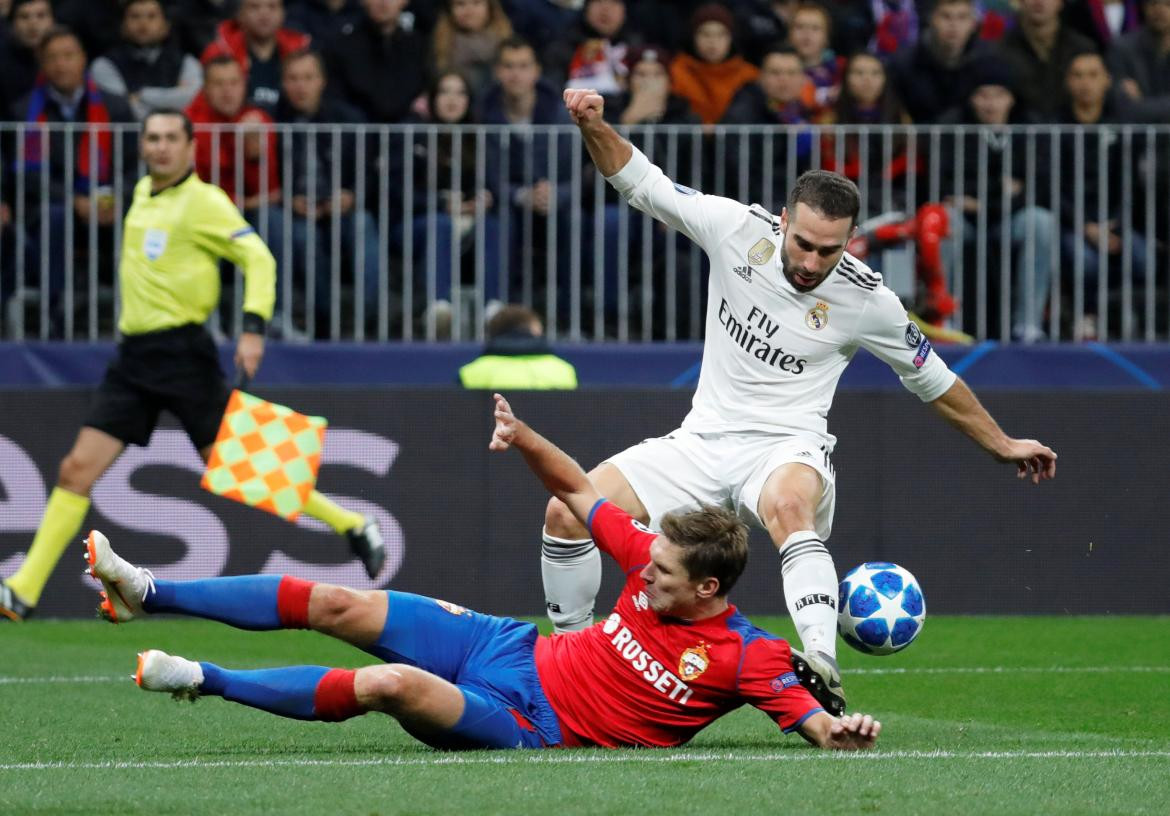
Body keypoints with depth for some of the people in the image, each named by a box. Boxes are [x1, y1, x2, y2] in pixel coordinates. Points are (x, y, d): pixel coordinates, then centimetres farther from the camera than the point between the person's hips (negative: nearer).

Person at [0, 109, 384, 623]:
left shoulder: (204, 201, -8)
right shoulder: (143, 193, 14)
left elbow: (258, 258, -14)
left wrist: (253, 328, -25)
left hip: (182, 352, -7)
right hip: (134, 356, 7)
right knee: (78, 469, -3)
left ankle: (353, 527, 10)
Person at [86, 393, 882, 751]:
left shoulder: (746, 658, -17)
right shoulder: (653, 563, -2)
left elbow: (812, 720, -20)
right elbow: (578, 491, 8)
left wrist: (842, 731, -42)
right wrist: (521, 436, -5)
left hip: (530, 723, -6)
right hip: (510, 647, 7)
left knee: (391, 684, -31)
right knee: (336, 605, -1)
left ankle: (207, 681, -16)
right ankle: (146, 593, 8)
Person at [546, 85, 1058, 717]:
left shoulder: (866, 301, -8)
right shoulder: (739, 228, -5)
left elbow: (934, 381, 9)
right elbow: (639, 182, 3)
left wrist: (1002, 445, 15)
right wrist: (594, 126, -15)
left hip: (786, 448, -4)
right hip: (702, 440, 4)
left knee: (788, 504, -42)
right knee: (567, 512, -12)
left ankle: (823, 670, -55)